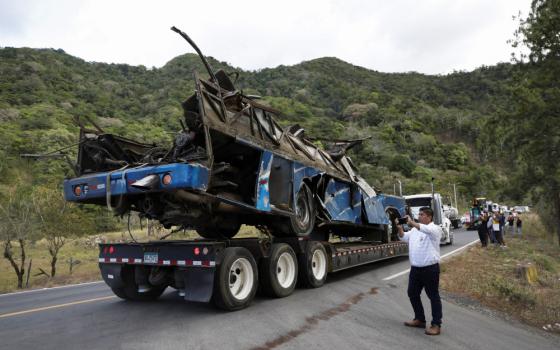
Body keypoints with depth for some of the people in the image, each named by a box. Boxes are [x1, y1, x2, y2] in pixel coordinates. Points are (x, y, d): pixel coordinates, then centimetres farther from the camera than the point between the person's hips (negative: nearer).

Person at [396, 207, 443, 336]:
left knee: (433, 296, 2)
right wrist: (400, 228, -3)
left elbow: (427, 230, -29)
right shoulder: (415, 228, 14)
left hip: (430, 268, -8)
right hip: (415, 268, 8)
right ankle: (419, 319, 29)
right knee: (412, 293, 14)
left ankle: (436, 325, 10)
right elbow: (404, 237, 14)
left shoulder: (435, 229, -7)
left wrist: (412, 223, -31)